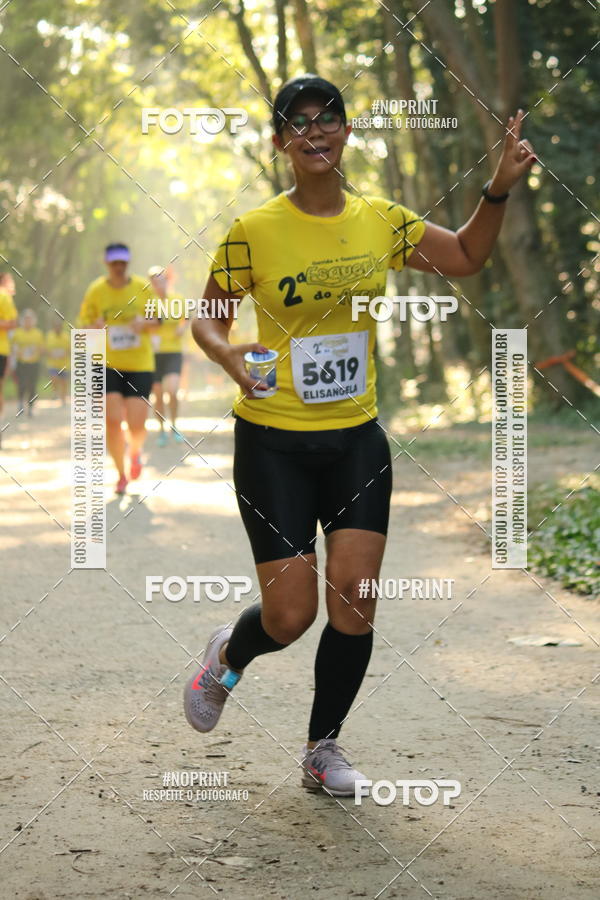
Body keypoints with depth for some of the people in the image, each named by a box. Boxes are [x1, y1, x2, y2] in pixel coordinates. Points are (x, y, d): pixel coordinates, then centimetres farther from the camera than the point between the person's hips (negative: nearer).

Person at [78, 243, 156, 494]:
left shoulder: (143, 288, -1)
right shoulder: (96, 290, -1)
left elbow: (156, 320, 8)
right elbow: (84, 326, 4)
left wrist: (144, 323, -15)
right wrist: (95, 327, -19)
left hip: (140, 364, 0)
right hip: (108, 364, 0)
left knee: (136, 424, -6)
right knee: (113, 420, -10)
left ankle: (135, 451, 31)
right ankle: (121, 473, 10)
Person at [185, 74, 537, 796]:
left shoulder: (381, 220, 1)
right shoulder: (254, 231, -9)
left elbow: (465, 256, 15)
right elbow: (207, 318, 1)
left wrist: (498, 189, 0)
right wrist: (227, 353, -21)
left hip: (357, 438, 3)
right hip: (274, 443, -3)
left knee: (355, 600, -3)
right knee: (291, 615, -6)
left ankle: (323, 749, 18)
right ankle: (227, 656, 32)